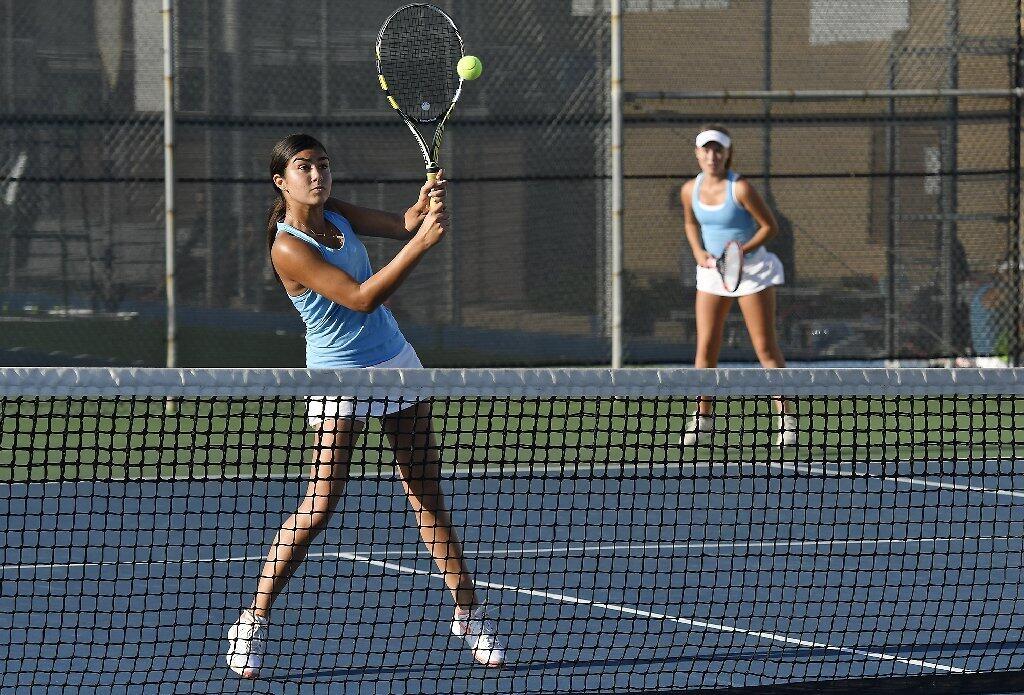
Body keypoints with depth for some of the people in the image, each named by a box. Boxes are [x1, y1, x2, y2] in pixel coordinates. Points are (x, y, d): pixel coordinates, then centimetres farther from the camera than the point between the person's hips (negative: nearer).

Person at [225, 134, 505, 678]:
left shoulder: (337, 215, 4)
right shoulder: (289, 247, -19)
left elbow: (401, 225, -3)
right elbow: (361, 298, -26)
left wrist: (424, 208, -26)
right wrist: (422, 243, -32)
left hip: (397, 365, 7)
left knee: (428, 496, 6)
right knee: (318, 507, -10)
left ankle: (468, 613, 11)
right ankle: (253, 623, 0)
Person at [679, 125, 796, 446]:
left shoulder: (740, 188, -18)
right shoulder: (690, 190, -3)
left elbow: (770, 226, -10)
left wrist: (744, 249, -23)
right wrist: (699, 252, -1)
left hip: (752, 270, -4)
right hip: (712, 272, 4)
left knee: (766, 347, -3)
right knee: (705, 347, 0)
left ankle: (786, 418, 2)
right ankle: (703, 419, 9)